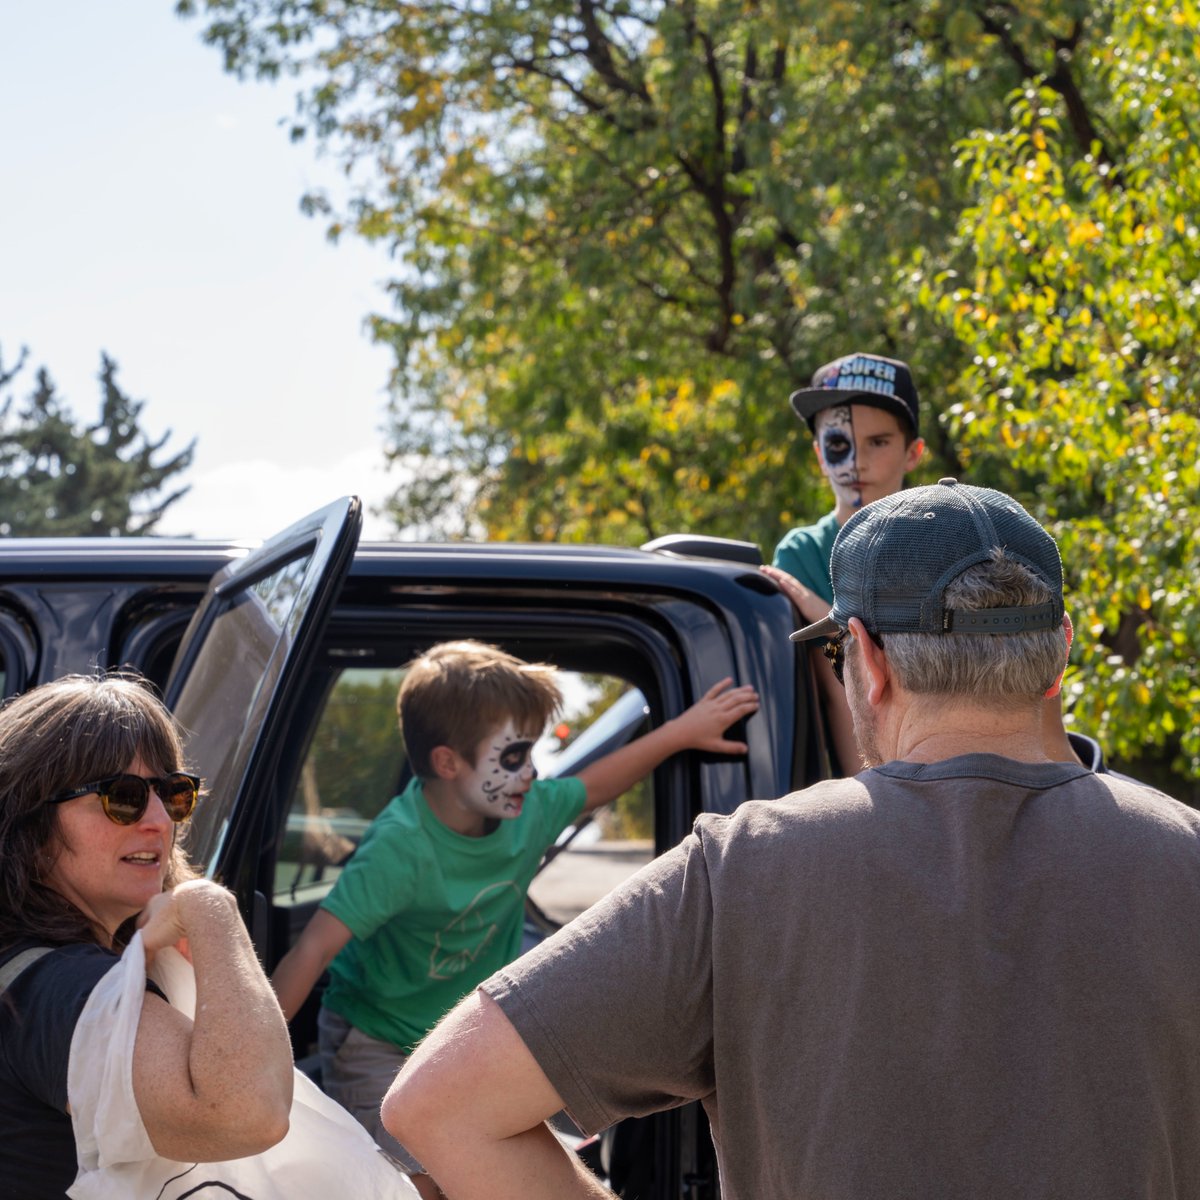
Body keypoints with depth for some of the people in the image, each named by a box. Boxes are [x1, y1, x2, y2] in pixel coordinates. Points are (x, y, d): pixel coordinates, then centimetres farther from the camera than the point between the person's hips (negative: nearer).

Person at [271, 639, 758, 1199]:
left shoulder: (528, 812, -11)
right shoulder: (400, 847, -32)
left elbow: (590, 788, 12)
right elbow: (314, 950, -35)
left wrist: (681, 731, 13)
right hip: (379, 1043, -6)